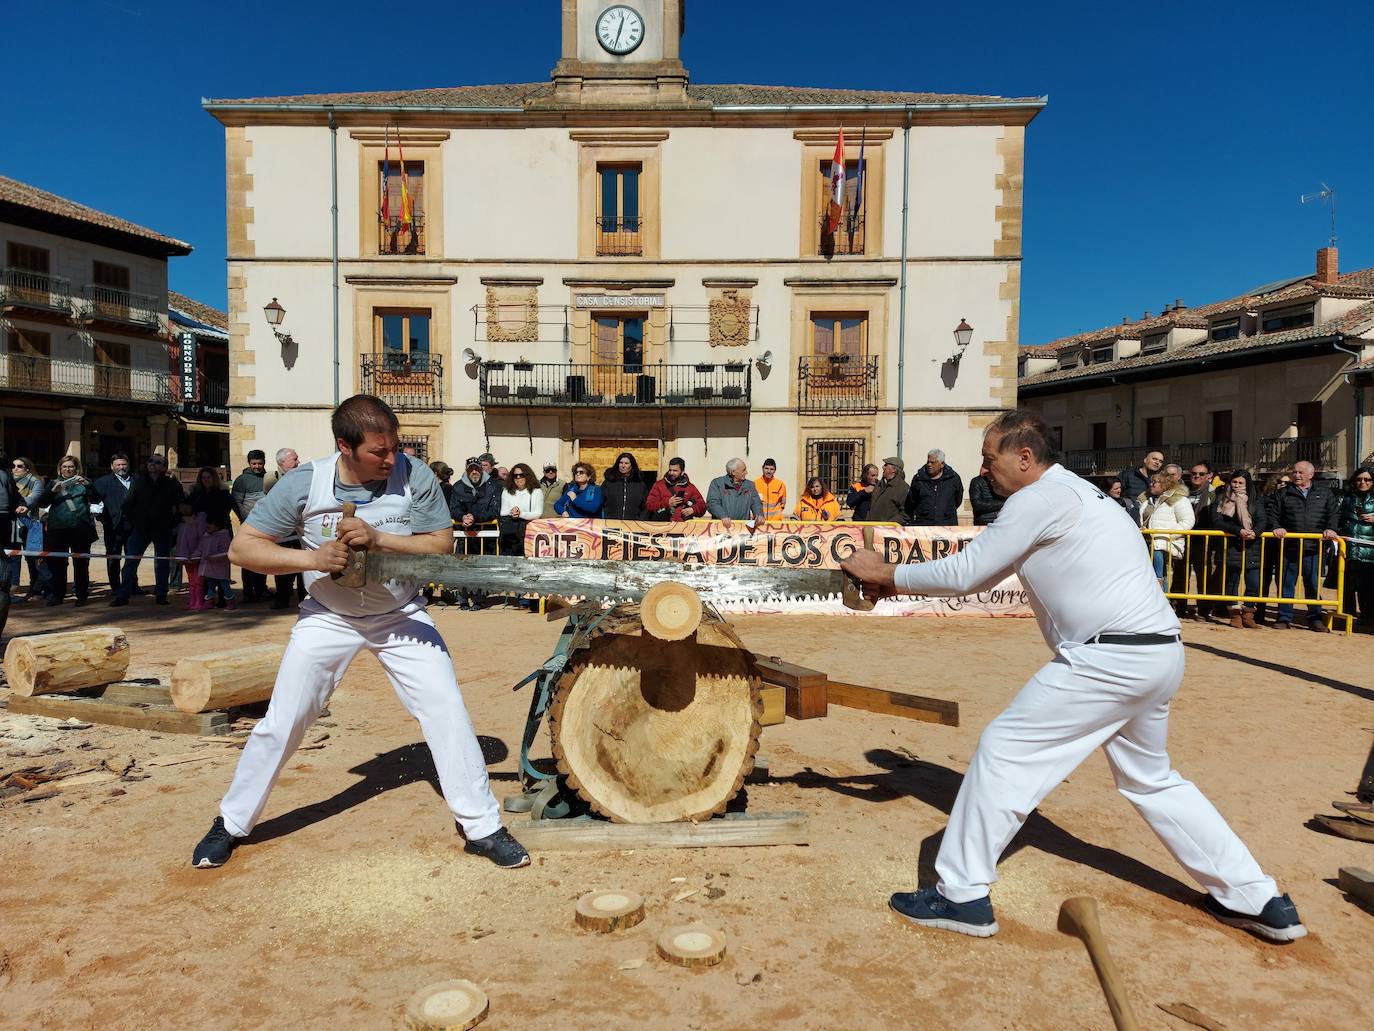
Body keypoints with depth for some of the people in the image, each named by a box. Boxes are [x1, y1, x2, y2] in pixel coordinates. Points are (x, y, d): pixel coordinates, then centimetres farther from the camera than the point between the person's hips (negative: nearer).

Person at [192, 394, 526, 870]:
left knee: (448, 714, -8)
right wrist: (311, 558, -29)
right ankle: (231, 824, 29)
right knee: (280, 725, 5)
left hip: (401, 616, 0)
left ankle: (482, 828, 5)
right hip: (328, 617, 0)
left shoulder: (415, 476, -19)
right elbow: (241, 547, -15)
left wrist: (377, 538, -31)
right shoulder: (303, 484, -18)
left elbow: (442, 545, -17)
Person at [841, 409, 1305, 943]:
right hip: (1160, 655, 10)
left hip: (1110, 656, -10)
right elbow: (982, 571, 20)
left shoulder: (1042, 497, -10)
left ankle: (962, 895, 3)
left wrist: (887, 573, 2)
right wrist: (897, 583, 15)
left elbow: (966, 572, -10)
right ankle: (1258, 899, 32)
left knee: (1004, 750, -3)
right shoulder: (1067, 493, 20)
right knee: (1150, 778, 26)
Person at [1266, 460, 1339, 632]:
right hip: (1289, 547, 0)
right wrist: (1276, 527, -11)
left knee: (1313, 584, 6)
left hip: (1313, 548, 0)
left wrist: (1330, 528, -8)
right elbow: (1272, 513, 5)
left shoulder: (1324, 492, 12)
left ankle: (1315, 618, 16)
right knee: (1286, 584, 3)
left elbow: (1333, 512, 7)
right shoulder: (1282, 493, 10)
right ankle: (1284, 618, 10)